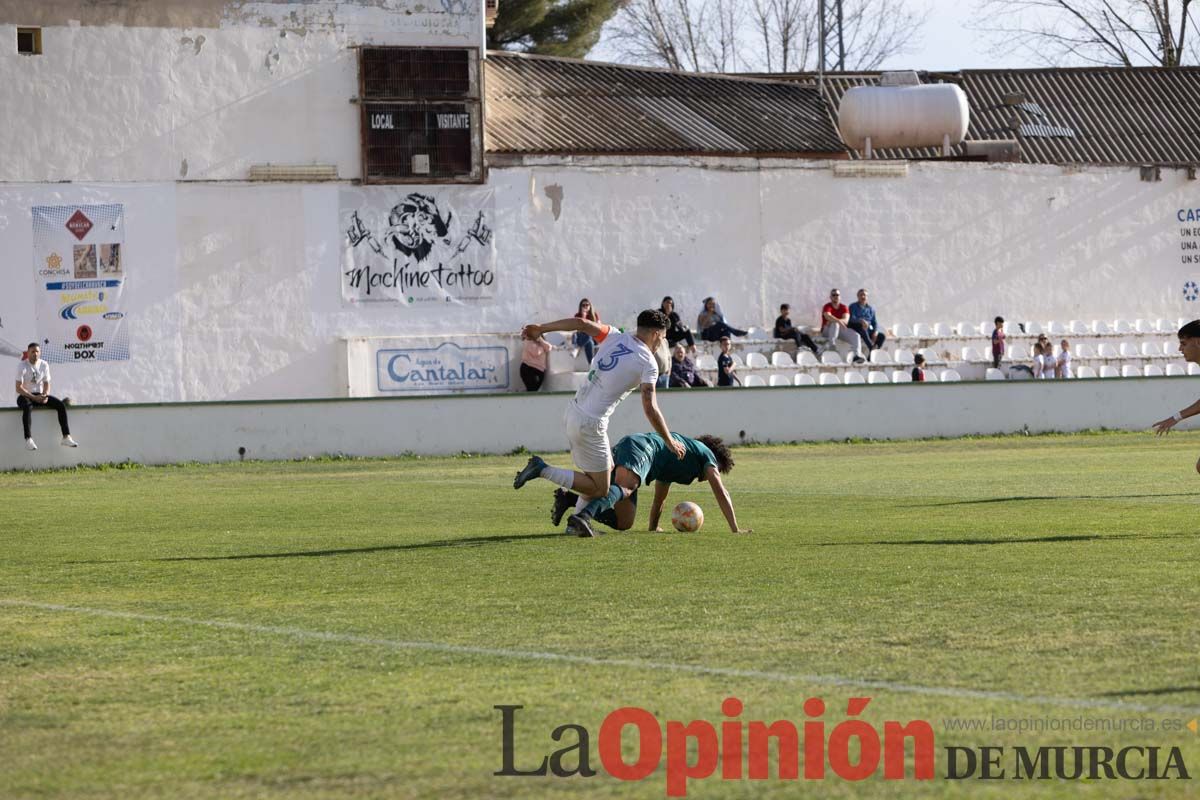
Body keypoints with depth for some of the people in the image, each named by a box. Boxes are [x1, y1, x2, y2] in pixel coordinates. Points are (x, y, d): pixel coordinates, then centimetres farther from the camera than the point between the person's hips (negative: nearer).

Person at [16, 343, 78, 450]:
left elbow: (46, 384, 6)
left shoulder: (44, 365, 2)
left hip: (40, 395, 5)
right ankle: (28, 440, -46)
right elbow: (19, 388, -17)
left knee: (61, 405, -16)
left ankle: (66, 437, -18)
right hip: (25, 396, -5)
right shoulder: (22, 366, -12)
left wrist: (45, 396, -17)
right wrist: (34, 398, -25)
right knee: (28, 407, -40)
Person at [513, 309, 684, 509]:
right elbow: (650, 409, -14)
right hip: (589, 425, -8)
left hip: (572, 412, 8)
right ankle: (543, 470, -8)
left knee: (607, 469, 24)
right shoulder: (648, 363, -9)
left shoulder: (615, 337, 6)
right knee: (599, 490, 3)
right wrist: (670, 442, -3)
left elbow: (582, 323, -6)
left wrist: (540, 329, -2)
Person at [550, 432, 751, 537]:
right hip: (640, 448, -8)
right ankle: (583, 516, -62)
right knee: (624, 490, -34)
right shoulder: (706, 454, 23)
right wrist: (735, 529, 18)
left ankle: (568, 498, -6)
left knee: (623, 522, 2)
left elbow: (659, 499, 52)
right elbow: (721, 492, 16)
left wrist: (653, 527, 62)